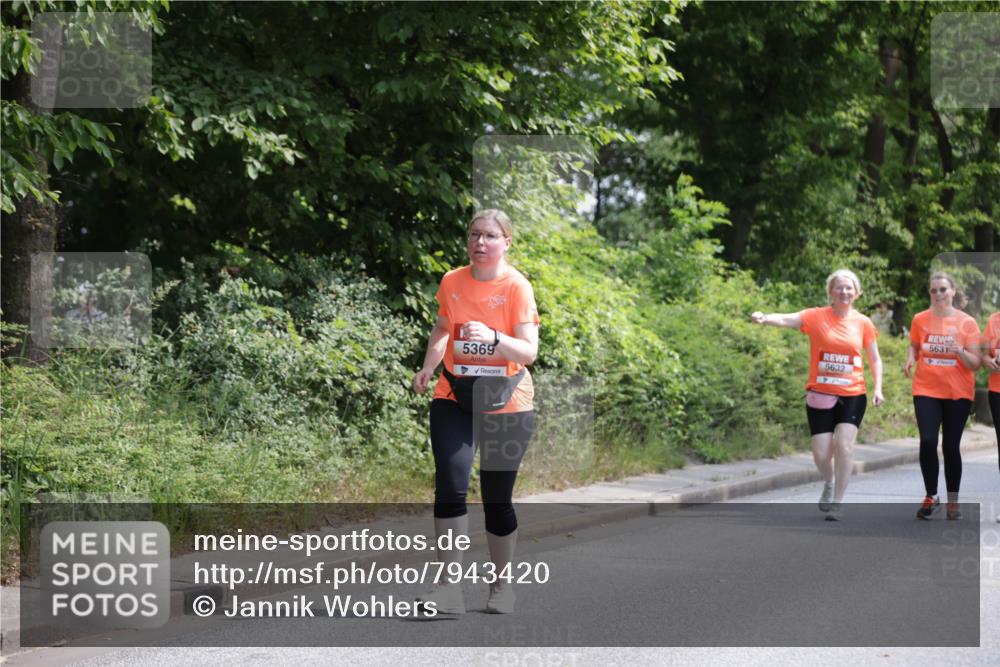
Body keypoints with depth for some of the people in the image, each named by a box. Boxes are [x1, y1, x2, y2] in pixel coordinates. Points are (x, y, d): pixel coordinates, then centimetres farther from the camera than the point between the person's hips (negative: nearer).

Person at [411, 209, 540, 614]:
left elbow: (529, 351, -18)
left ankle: (501, 586, 25)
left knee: (497, 498, 5)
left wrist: (493, 337, -36)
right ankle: (449, 588, -12)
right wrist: (428, 368, 4)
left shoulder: (516, 287, -11)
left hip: (506, 403, -2)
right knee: (450, 485, -16)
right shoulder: (451, 282, 1)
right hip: (454, 398, 2)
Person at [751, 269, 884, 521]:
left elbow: (875, 359, 12)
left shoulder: (863, 323, 2)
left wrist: (878, 388, -1)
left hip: (852, 395, 1)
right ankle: (829, 483, 32)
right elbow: (787, 319, -21)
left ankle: (838, 502, -1)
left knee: (844, 444, -16)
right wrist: (765, 318, -41)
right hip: (820, 395, -1)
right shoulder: (816, 317, -5)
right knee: (821, 453, -3)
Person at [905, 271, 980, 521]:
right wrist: (910, 359, -3)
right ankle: (931, 496, 5)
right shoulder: (920, 320, 1)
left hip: (958, 393, -1)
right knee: (927, 441, -12)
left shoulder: (967, 322, -4)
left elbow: (975, 363, -4)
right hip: (926, 390, 1)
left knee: (951, 446, 2)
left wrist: (960, 351, -23)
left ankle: (953, 500, 16)